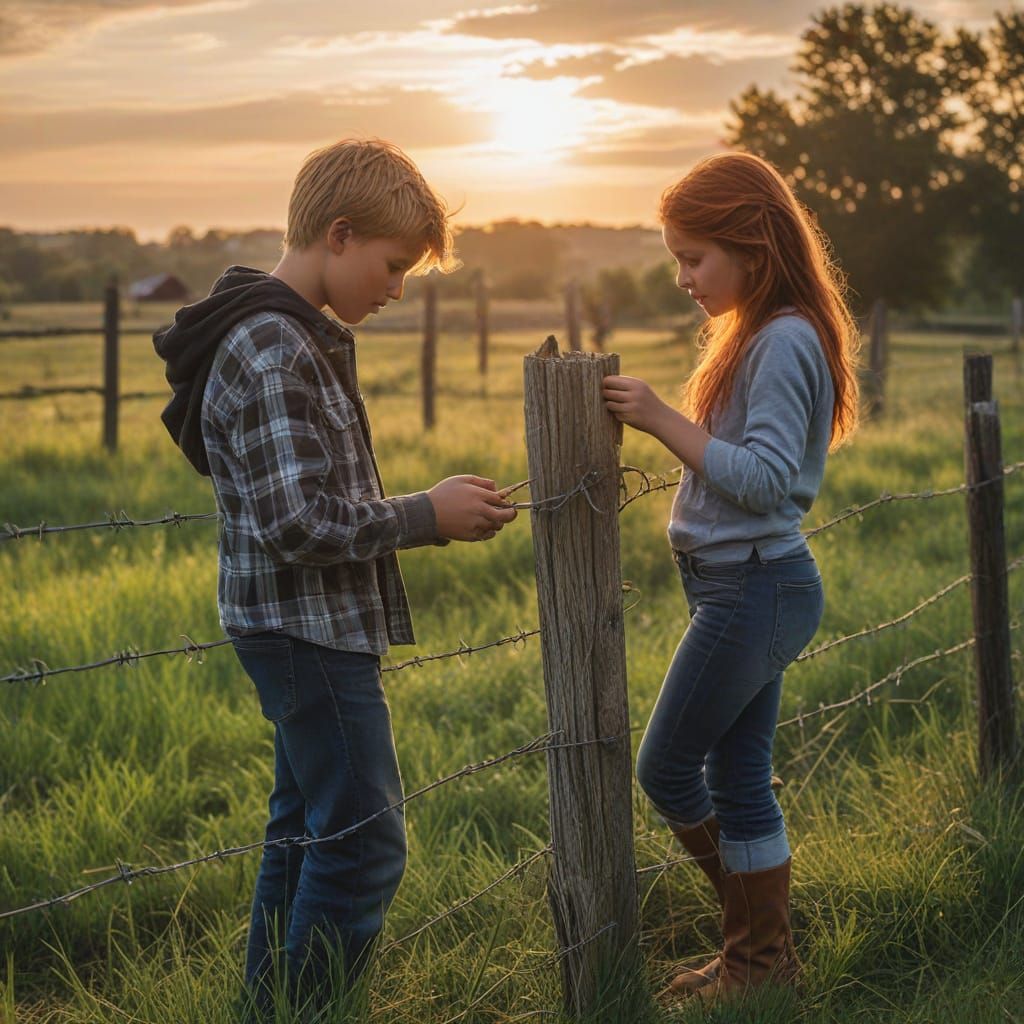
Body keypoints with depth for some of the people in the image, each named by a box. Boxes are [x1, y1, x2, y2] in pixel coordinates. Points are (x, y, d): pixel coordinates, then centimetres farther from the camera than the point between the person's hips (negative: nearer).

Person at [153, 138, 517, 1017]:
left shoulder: (299, 337, 13)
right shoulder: (274, 352, -20)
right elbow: (297, 523, -25)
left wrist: (424, 516, 8)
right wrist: (426, 516, -15)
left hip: (304, 627, 11)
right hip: (308, 628, -11)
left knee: (306, 831, 18)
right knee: (364, 844, -5)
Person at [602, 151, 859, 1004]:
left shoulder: (785, 341, -17)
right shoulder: (759, 333, 14)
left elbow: (763, 478, -24)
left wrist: (664, 420, -24)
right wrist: (664, 426, 5)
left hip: (754, 588, -9)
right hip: (750, 586, 10)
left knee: (666, 769, -1)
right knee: (738, 780, 13)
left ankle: (763, 955, 11)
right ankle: (761, 950, 23)